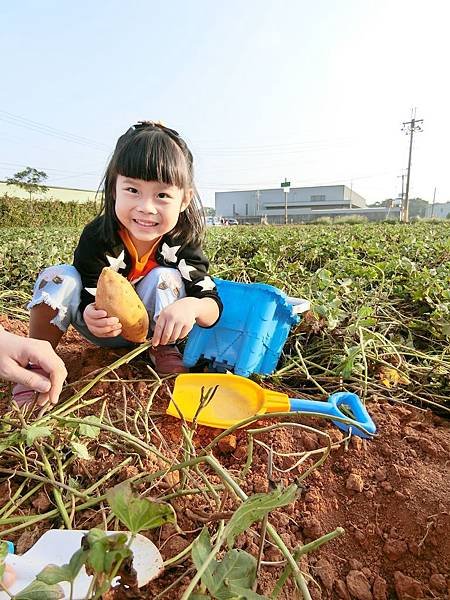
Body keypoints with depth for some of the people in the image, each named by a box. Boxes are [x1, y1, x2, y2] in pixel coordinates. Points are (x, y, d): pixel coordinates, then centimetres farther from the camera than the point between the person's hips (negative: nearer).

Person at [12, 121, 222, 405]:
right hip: (105, 328, 0)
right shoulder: (97, 237, -26)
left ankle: (164, 351, -8)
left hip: (152, 328, 1)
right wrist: (92, 316, -50)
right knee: (58, 277, -26)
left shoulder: (183, 242, -23)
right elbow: (90, 301, -24)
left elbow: (213, 306, -24)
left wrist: (191, 306, -49)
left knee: (165, 277, -28)